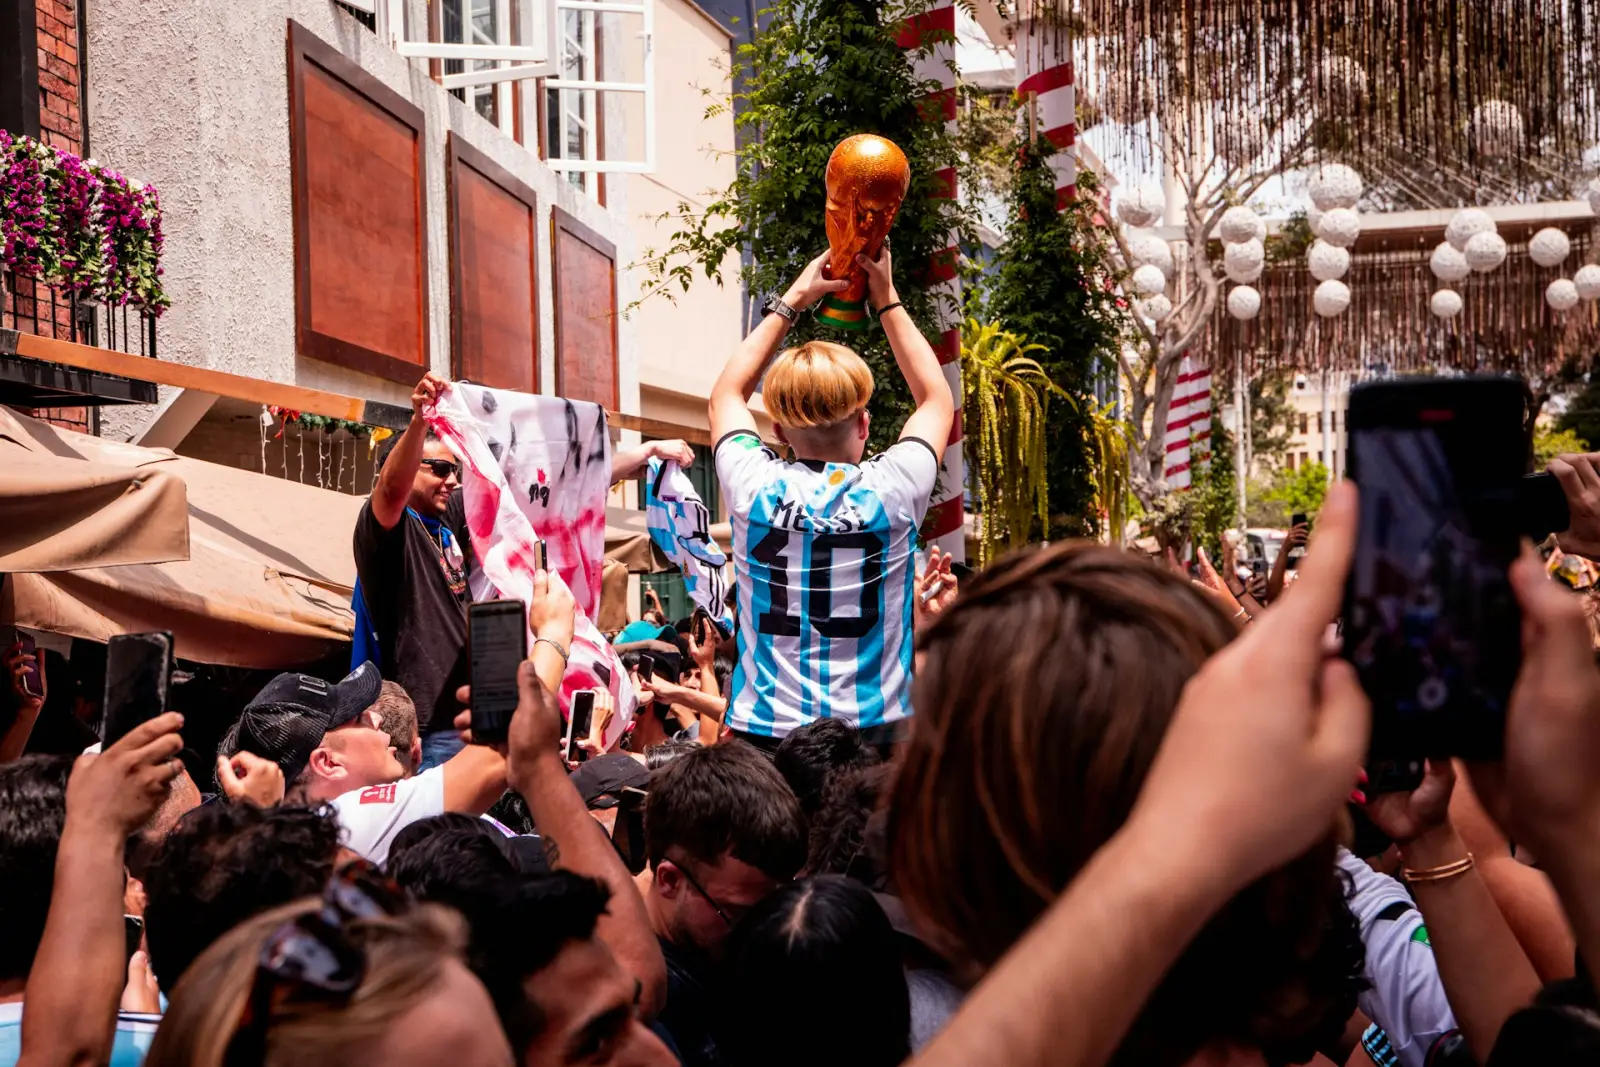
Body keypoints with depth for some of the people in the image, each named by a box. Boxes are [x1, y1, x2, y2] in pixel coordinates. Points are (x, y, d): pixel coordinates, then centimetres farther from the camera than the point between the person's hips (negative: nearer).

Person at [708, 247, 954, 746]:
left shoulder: (755, 490, -4)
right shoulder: (891, 491, -6)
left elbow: (727, 392, 18)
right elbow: (937, 397, 16)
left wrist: (792, 300, 22)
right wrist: (887, 299, 21)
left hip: (764, 730, 1)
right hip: (874, 732, -1)